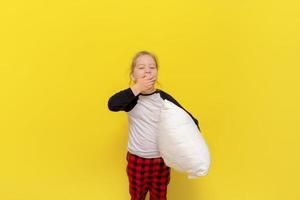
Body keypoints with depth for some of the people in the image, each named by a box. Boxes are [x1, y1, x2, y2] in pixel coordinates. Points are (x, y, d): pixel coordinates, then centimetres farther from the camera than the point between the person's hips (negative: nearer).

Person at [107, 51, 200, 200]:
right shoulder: (132, 98, -11)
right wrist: (137, 88, -35)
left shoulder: (164, 97, -9)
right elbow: (112, 105, -33)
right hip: (137, 160, -1)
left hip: (161, 160, 1)